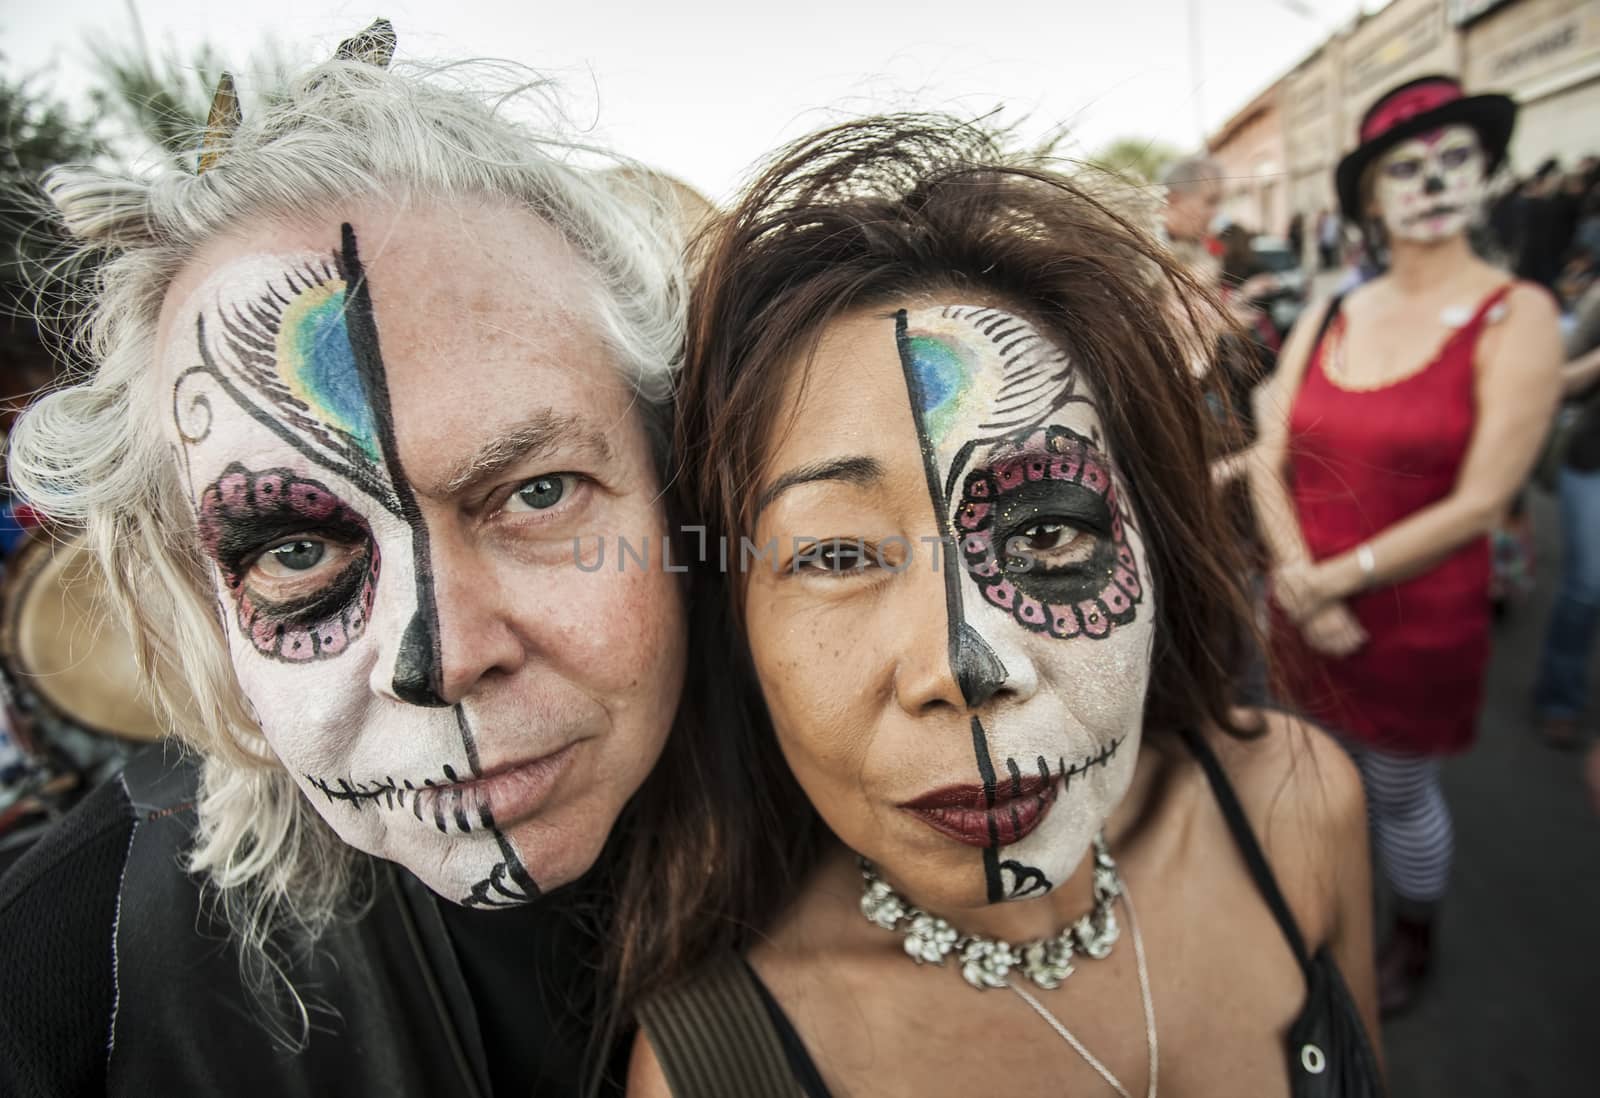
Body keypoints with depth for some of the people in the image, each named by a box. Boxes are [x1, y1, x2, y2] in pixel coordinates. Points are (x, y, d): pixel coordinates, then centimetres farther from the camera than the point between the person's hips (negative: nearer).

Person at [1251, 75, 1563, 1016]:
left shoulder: (1517, 317, -11)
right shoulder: (1326, 318, 2)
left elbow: (1478, 505, -16)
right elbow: (1270, 461, -2)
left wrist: (1335, 579, -15)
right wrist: (1296, 581, -15)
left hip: (1418, 621, -4)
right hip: (1307, 612, 4)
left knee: (1399, 795, 15)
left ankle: (1415, 940, 44)